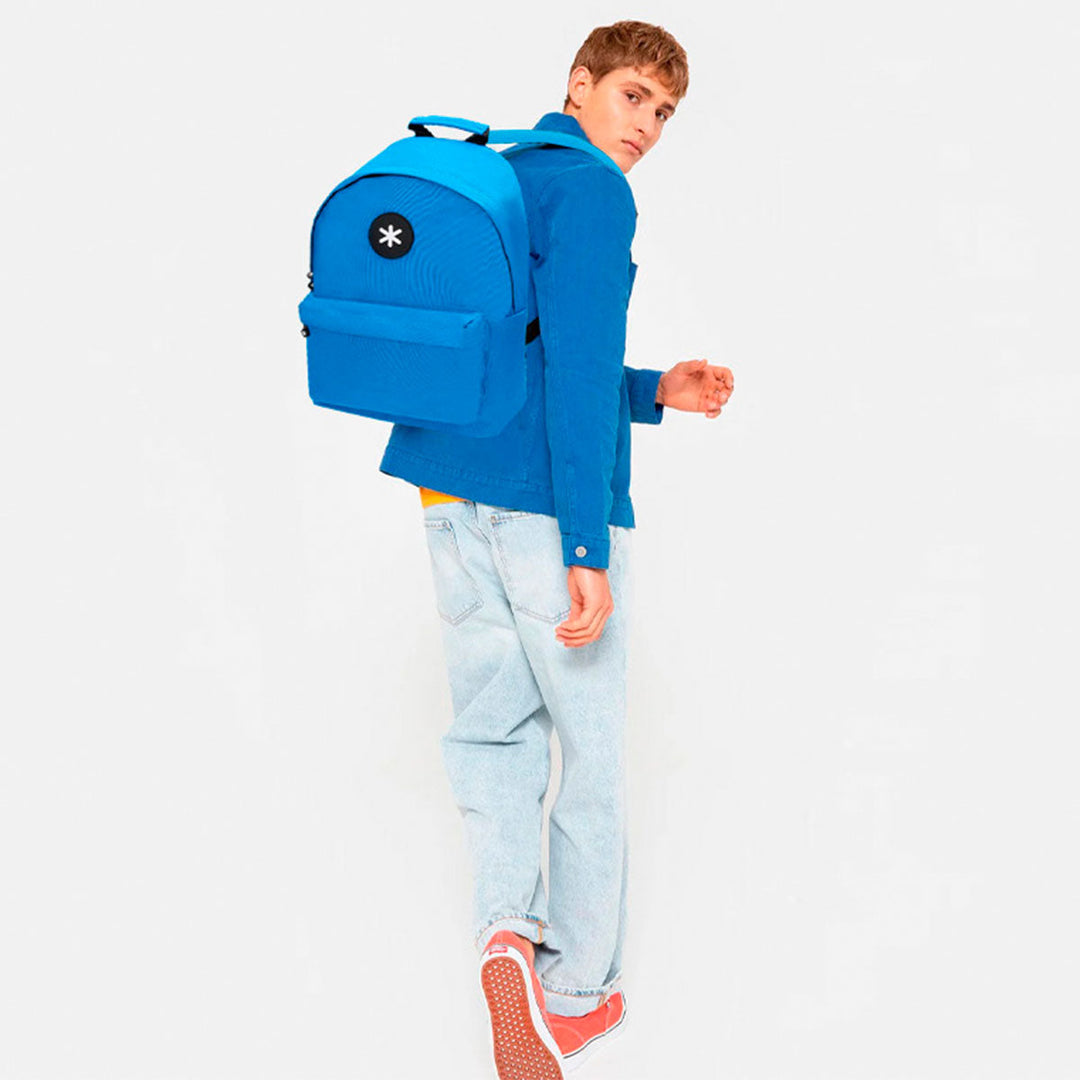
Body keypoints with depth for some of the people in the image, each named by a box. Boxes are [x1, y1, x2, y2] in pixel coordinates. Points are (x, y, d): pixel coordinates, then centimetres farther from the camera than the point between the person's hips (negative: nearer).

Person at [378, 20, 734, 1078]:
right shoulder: (592, 192, -7)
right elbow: (578, 368, -19)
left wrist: (654, 393, 18)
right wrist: (588, 550, -21)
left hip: (451, 492, 8)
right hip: (545, 498, -7)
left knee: (491, 722, 14)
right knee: (590, 741, 6)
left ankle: (507, 923, -5)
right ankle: (576, 992, 16)